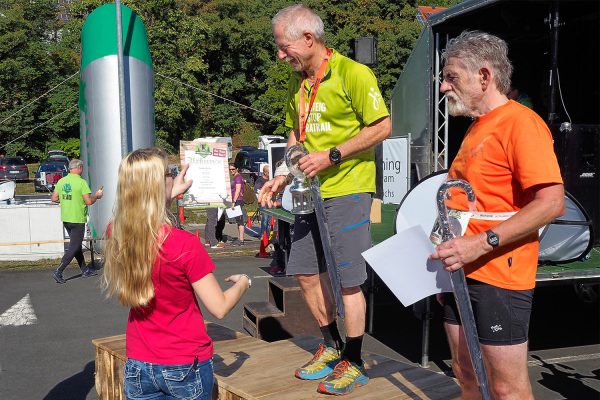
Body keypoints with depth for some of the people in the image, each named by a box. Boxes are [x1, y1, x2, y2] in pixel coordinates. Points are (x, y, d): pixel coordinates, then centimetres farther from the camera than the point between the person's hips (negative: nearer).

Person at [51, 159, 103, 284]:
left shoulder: (61, 181, 3)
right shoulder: (81, 182, -16)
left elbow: (54, 198, 7)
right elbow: (89, 201, -19)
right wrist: (97, 195, 0)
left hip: (65, 218, 7)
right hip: (78, 219, -7)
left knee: (76, 244, 17)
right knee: (74, 247, 0)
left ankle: (85, 271, 27)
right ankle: (58, 272, -6)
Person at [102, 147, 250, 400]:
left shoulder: (117, 235, -7)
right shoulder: (185, 244, -23)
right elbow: (219, 308, -15)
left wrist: (171, 195, 23)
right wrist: (242, 283, 3)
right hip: (185, 368, -4)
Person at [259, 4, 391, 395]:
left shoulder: (352, 73, -11)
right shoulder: (297, 82, 12)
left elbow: (383, 127, -13)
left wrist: (332, 156, -18)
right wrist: (282, 177, 7)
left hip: (347, 190, -8)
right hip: (311, 191, 8)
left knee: (348, 280, -2)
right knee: (306, 272, 12)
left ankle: (354, 363, 16)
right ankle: (332, 345, 31)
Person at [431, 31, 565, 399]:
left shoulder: (520, 122, -13)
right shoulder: (477, 127, 15)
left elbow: (552, 203, -22)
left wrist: (482, 244, -25)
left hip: (499, 276, -9)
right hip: (461, 272, 9)